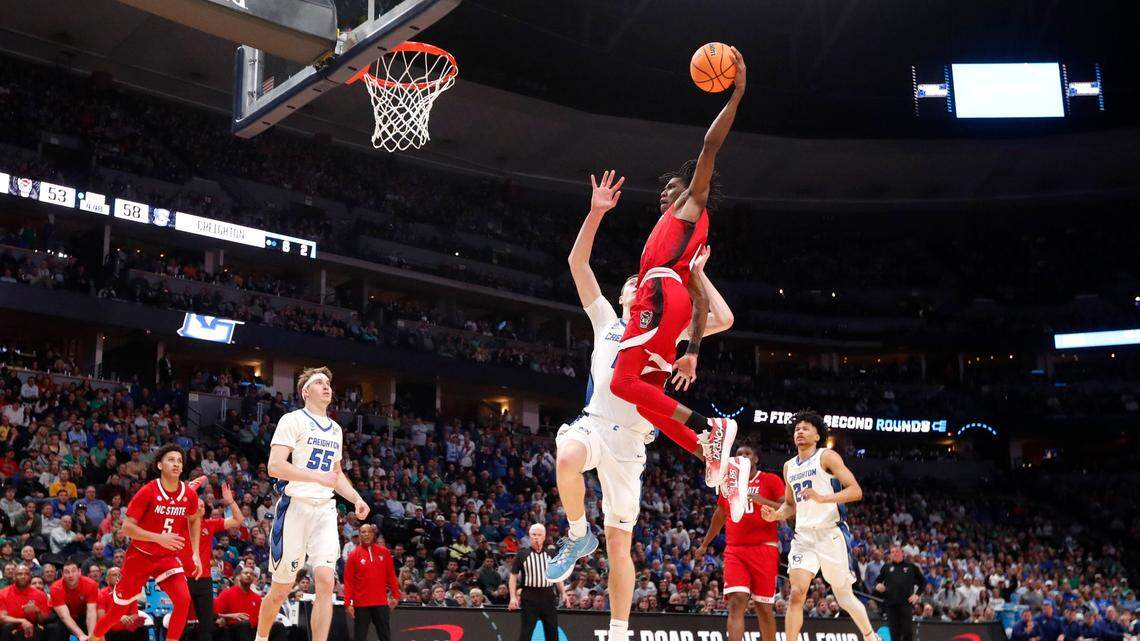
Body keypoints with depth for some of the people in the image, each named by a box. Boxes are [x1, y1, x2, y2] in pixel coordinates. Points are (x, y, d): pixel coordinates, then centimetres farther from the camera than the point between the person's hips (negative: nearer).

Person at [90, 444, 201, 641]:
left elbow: (194, 520, 15)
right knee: (118, 610, 10)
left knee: (183, 600, -21)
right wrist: (159, 537, -31)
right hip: (140, 556, -2)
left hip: (168, 557, 3)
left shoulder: (189, 495, -7)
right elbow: (127, 527, -19)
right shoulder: (148, 492, -19)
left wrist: (195, 553, 8)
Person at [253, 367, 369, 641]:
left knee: (326, 581, -11)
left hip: (324, 510, 5)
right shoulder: (293, 420, -5)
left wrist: (357, 499, 12)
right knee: (281, 589, 5)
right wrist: (318, 477, -22)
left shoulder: (335, 429, 17)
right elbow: (275, 467, -17)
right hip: (295, 507, -5)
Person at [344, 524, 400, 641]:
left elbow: (391, 575, 8)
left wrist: (396, 595, 3)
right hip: (361, 603, -2)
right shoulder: (354, 555, 0)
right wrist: (348, 603, -8)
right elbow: (348, 581, -3)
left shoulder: (384, 552, 5)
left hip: (381, 602, 2)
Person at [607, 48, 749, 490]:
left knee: (624, 384, -19)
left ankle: (711, 428, -24)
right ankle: (712, 453, -4)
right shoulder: (686, 231, 33)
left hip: (662, 296, -9)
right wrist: (692, 352, 25)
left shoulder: (692, 204, 13)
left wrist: (737, 92, -5)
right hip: (663, 299, 9)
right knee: (648, 400, 6)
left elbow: (711, 146, -1)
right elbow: (700, 299, 28)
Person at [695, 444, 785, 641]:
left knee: (763, 607, 2)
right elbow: (719, 516, 29)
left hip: (763, 549, -3)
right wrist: (704, 544, 32)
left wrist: (763, 501, -21)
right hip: (734, 551, 3)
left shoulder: (771, 480, 3)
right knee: (736, 601, -13)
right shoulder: (728, 483, 16)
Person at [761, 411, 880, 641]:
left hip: (830, 534, -4)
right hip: (803, 536, 4)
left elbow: (856, 491, -12)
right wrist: (776, 514, 5)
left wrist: (823, 498, -25)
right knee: (797, 593, -13)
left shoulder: (827, 456, -3)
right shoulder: (789, 466, 15)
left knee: (844, 597, 7)